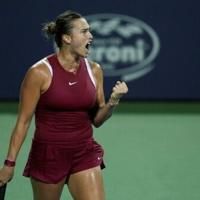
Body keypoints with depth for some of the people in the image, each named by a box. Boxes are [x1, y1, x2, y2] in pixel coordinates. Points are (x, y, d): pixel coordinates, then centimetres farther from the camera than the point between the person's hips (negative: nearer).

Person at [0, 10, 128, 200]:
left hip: (85, 154, 3)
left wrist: (113, 101, -10)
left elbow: (96, 120, 9)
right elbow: (23, 122, -7)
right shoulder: (40, 72, -11)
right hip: (48, 154, -3)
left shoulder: (94, 70, 3)